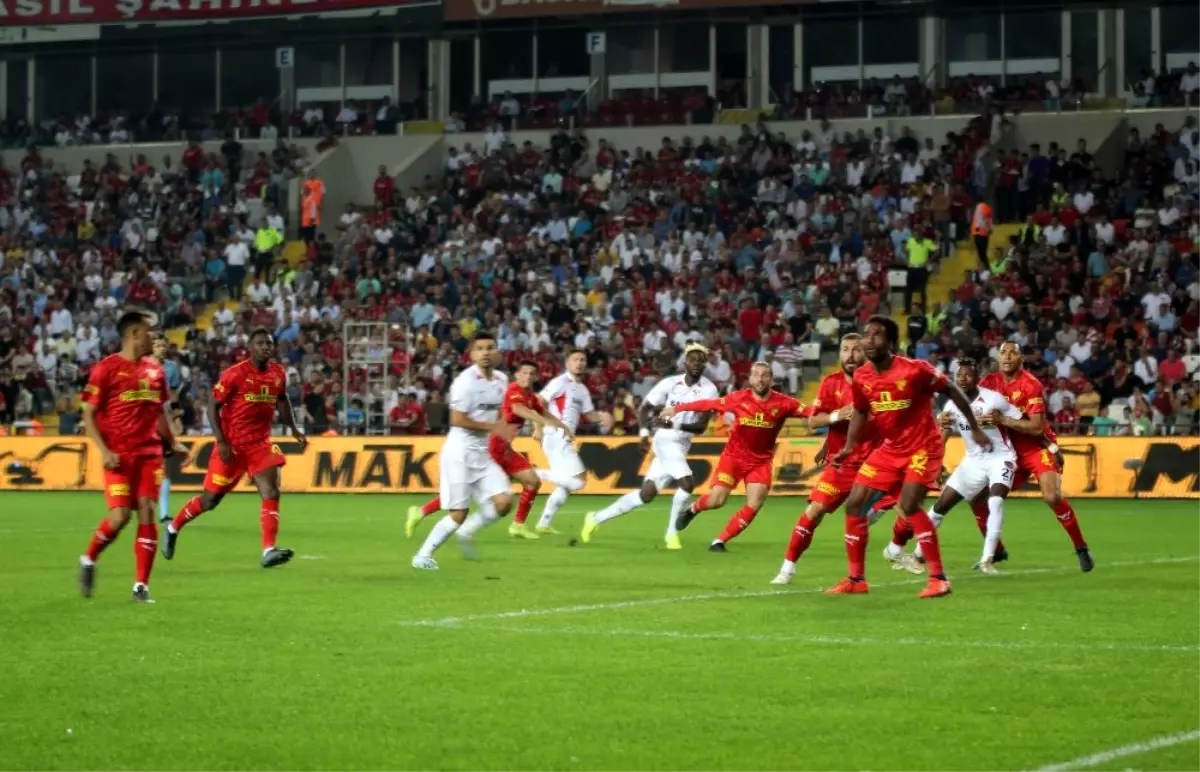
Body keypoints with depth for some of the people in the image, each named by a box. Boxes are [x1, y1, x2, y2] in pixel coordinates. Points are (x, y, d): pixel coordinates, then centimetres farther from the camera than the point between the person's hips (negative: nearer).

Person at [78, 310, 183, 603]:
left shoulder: (155, 371, 12)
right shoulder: (106, 368, -6)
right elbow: (88, 414, -5)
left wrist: (173, 443, 13)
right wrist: (104, 451, -15)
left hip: (149, 452, 5)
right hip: (119, 455, -5)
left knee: (147, 513, -4)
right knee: (120, 515, -13)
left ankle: (141, 585, 1)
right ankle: (88, 560, 15)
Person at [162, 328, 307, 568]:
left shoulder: (278, 373, 2)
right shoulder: (235, 374, -14)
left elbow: (282, 401, 22)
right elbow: (213, 406, -11)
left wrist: (294, 429, 11)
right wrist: (221, 442, -18)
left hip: (261, 444, 4)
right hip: (233, 445, -4)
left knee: (271, 492, -15)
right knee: (210, 499, 6)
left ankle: (269, 550, -20)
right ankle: (173, 528, 31)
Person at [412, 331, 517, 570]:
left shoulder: (501, 380, 8)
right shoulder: (466, 381, -16)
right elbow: (457, 420, -20)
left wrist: (504, 431, 2)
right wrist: (494, 427, -17)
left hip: (483, 454, 7)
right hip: (460, 452, -7)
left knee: (503, 502, -7)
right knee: (458, 513, -6)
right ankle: (423, 555, 9)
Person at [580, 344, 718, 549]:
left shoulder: (709, 390, -3)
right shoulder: (670, 383, -4)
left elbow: (702, 426, -10)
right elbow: (644, 408, 4)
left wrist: (676, 425, -25)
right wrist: (644, 432, -12)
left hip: (682, 445, 4)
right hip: (666, 440, -4)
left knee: (646, 494, 6)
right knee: (687, 482, -23)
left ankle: (597, 518, 19)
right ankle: (671, 532, -7)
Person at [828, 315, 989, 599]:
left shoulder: (915, 370, -21)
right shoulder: (861, 377, -4)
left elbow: (952, 391, -8)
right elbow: (860, 412, 14)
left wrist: (975, 428, -3)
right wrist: (849, 448, 2)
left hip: (924, 446, -7)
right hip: (889, 448, 7)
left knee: (908, 506, -23)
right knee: (854, 503, 0)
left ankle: (938, 578, -13)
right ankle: (856, 579, 12)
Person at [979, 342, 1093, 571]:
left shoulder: (1031, 385, -17)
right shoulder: (990, 382, -1)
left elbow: (1037, 427, -22)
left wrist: (1003, 420, -29)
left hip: (1038, 448, -6)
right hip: (1010, 451, 6)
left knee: (1052, 497, -26)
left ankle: (1081, 549, -8)